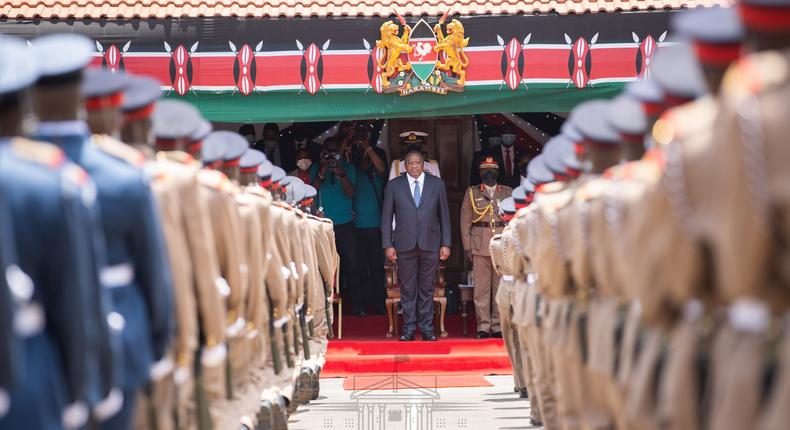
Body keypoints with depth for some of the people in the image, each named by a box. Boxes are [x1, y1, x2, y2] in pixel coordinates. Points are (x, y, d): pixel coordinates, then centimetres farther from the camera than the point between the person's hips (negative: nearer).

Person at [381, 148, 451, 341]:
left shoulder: (437, 184, 7)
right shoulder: (394, 186, 5)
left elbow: (444, 215, 8)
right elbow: (386, 217, 5)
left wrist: (446, 244, 3)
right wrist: (388, 245, -2)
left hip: (430, 244, 0)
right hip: (405, 245, 0)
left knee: (427, 289, 5)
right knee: (408, 289, 3)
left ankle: (426, 328, 11)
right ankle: (409, 328, 9)